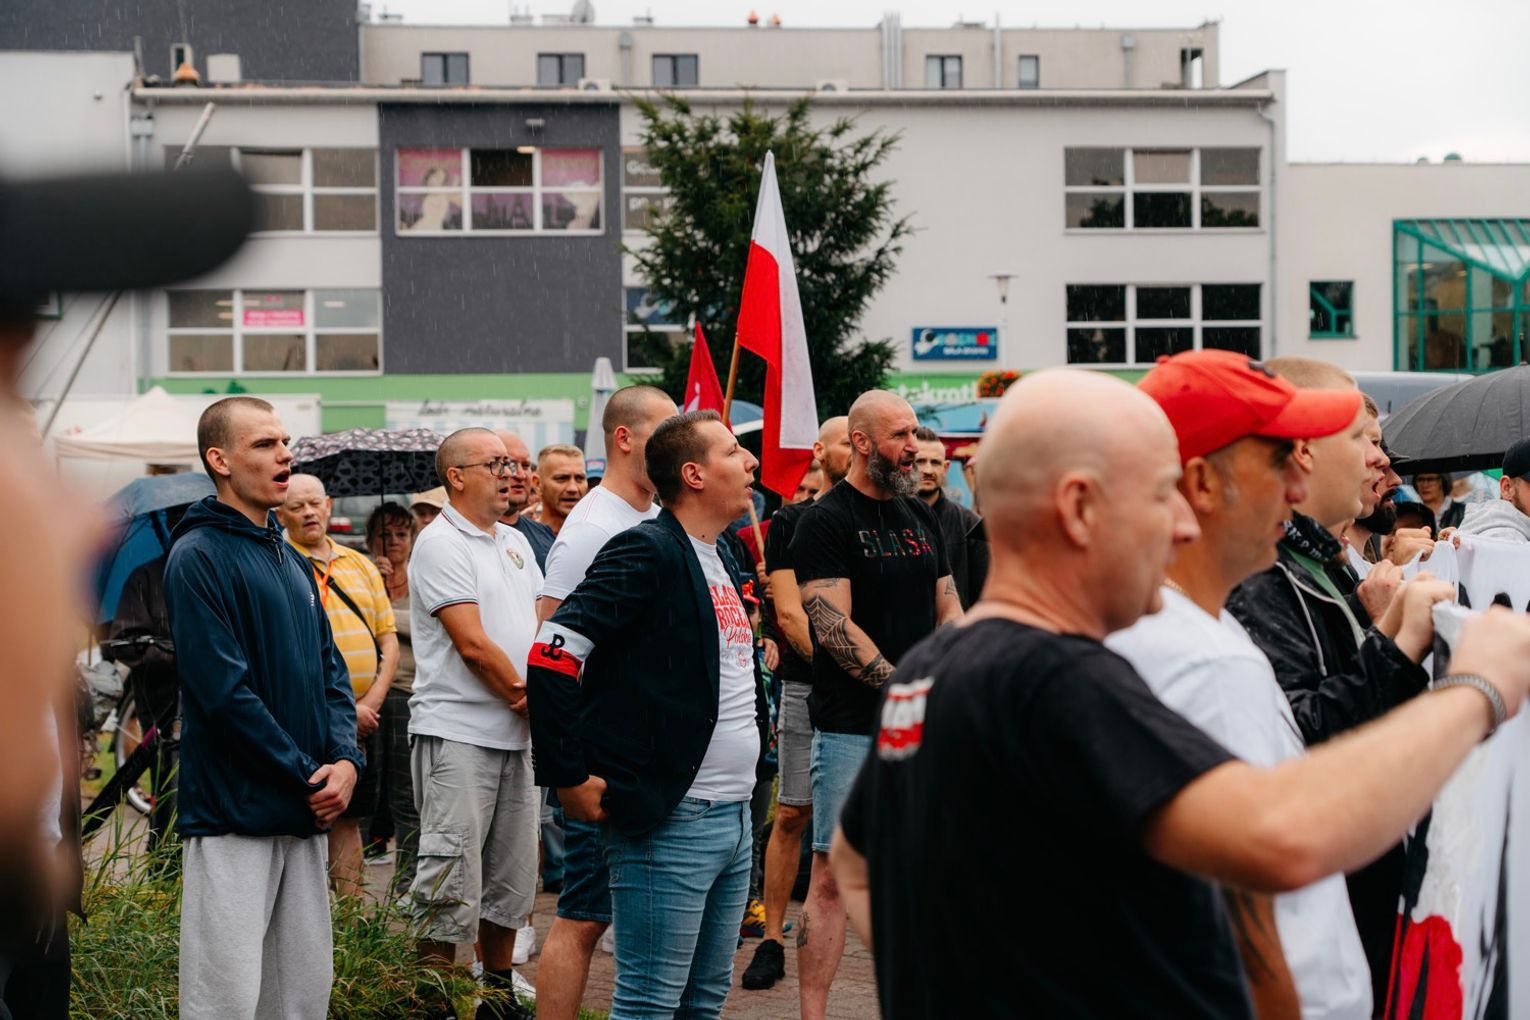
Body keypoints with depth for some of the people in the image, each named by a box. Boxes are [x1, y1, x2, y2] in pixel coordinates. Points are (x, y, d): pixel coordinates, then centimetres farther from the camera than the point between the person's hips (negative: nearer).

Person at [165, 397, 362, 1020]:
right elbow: (224, 691, -17)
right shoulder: (198, 557, -10)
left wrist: (345, 760, -2)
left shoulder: (292, 561, 16)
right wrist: (309, 777, -13)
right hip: (232, 808, -8)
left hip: (306, 813, 8)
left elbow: (331, 670, 16)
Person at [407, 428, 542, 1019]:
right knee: (451, 882, -7)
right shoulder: (440, 544, -9)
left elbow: (538, 632, 17)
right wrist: (531, 700, -8)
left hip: (516, 736, 8)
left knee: (511, 878, 14)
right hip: (456, 733, -8)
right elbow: (473, 644, -15)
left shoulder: (516, 543, 16)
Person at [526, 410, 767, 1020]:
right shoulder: (646, 553, -13)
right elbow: (552, 655, -20)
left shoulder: (721, 558, 14)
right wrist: (570, 776, -18)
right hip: (668, 821, -9)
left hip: (735, 817, 9)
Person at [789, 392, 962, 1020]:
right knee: (831, 874, -5)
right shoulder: (826, 521, -6)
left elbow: (947, 611, 18)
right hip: (852, 726, -6)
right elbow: (833, 627, -13)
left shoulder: (921, 517, 15)